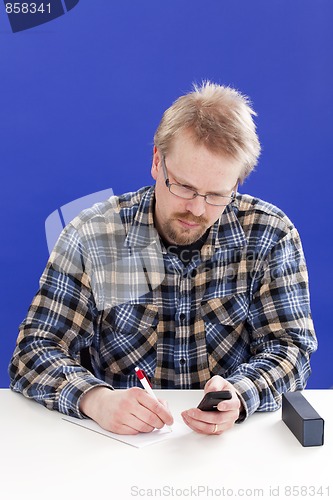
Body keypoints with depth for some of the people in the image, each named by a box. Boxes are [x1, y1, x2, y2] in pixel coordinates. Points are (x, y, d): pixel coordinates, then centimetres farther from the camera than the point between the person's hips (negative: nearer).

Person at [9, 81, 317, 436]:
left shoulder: (270, 236, -4)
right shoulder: (91, 236, -7)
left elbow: (289, 348, -4)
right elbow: (33, 352, -7)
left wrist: (238, 398, -26)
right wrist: (96, 399, -27)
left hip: (234, 443, 0)